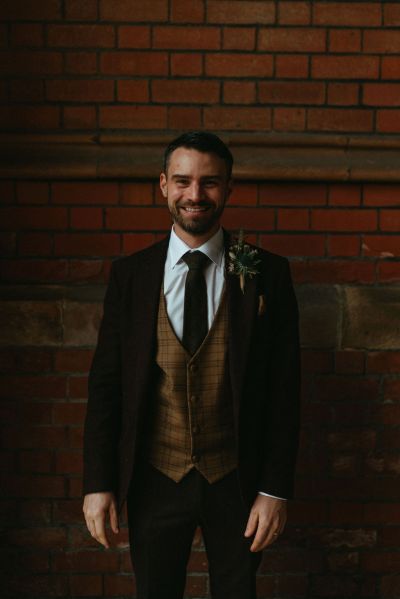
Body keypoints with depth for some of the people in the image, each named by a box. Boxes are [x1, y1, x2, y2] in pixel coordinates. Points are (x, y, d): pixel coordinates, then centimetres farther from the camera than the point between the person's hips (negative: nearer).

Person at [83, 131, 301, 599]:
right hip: (154, 480, 1)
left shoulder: (266, 274, -6)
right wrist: (98, 482, -4)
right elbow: (105, 383, -1)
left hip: (236, 482, -1)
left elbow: (283, 389, -5)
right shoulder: (129, 274, -2)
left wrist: (275, 489, -7)